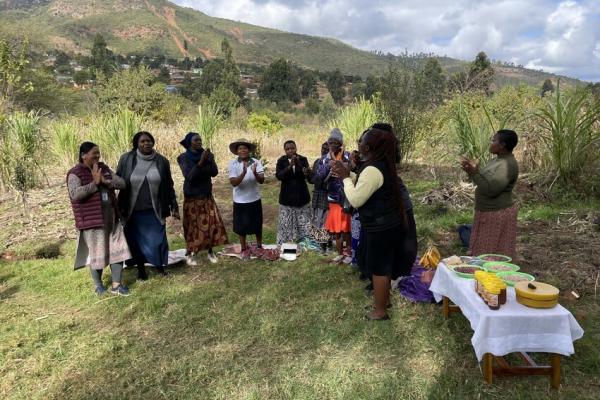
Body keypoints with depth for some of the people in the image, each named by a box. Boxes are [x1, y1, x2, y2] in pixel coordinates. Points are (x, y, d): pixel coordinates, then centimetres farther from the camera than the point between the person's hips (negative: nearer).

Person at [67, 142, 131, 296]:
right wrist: (94, 183, -21)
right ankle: (98, 285, 25)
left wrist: (106, 181, -13)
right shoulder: (75, 173, -9)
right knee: (97, 253, 5)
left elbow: (121, 183, 3)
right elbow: (75, 194, -24)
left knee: (117, 250, 4)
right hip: (92, 219, -6)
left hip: (111, 217, 6)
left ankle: (116, 285, 14)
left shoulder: (103, 168, 9)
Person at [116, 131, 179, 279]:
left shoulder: (161, 161, -2)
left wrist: (174, 207, 3)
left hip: (154, 210, 0)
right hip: (134, 210, 0)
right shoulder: (126, 159, -6)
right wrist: (120, 207, -3)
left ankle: (159, 265, 29)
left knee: (157, 238, 6)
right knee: (137, 240, 11)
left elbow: (169, 186, 3)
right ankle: (141, 268, 29)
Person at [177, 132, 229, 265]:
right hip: (192, 197, -3)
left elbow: (214, 172, -8)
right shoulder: (184, 158, -8)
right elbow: (189, 176, -20)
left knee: (212, 223, 0)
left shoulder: (206, 155, 2)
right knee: (193, 226, 1)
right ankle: (190, 254, 15)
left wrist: (210, 161, -25)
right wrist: (201, 162, -29)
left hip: (207, 196, 4)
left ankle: (210, 252, 15)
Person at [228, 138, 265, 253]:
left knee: (257, 225, 15)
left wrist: (255, 173, -39)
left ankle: (259, 246, 36)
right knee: (241, 226, 12)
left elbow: (262, 181, -18)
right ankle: (244, 248, 31)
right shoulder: (232, 163, -11)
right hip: (239, 201, -1)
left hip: (254, 200, 1)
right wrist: (244, 173, -36)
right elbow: (233, 183, -20)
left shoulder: (256, 162, -10)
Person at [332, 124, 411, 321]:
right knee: (385, 265, 23)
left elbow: (355, 200, -24)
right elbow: (366, 186, 17)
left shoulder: (372, 170, -26)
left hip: (380, 227, -10)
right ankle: (385, 299, 40)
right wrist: (348, 174, 6)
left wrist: (345, 178, -13)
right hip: (388, 223, 10)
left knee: (379, 268, 4)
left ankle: (380, 311, 19)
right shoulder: (383, 164, 6)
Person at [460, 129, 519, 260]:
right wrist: (472, 170, 1)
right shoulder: (499, 159, 9)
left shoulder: (508, 165, -21)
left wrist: (474, 173, -23)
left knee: (495, 254, 1)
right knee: (485, 252, 16)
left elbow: (491, 189, -27)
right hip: (488, 212, 10)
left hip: (498, 214, -10)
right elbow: (486, 180, 16)